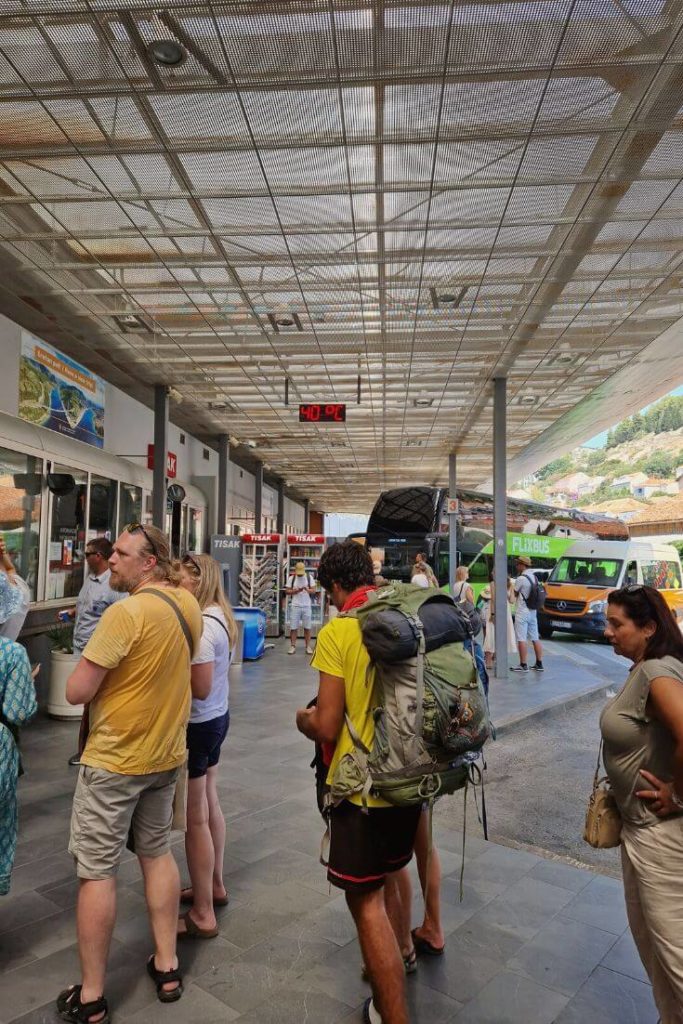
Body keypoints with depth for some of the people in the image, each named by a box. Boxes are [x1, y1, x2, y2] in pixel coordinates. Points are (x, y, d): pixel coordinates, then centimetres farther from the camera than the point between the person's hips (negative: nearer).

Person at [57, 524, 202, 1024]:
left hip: (114, 761, -7)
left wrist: (94, 665, -2)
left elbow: (76, 692, -21)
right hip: (167, 754, 7)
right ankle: (167, 966, 33)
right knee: (158, 853, 21)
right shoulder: (188, 604, -2)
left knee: (96, 872, 9)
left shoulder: (126, 612, -25)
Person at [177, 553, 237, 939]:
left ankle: (203, 915, 22)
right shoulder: (219, 616, 2)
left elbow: (200, 688, -26)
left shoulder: (201, 625, -26)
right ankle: (215, 886, 41)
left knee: (194, 819, 6)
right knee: (210, 806, 23)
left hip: (197, 725, -9)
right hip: (217, 718, 9)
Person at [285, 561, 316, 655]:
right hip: (295, 606, 0)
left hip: (306, 606, 0)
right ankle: (293, 646, 9)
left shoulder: (309, 577, 2)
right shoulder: (292, 578, 1)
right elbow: (287, 591, 1)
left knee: (307, 627, 4)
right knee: (293, 627, 1)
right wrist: (296, 591, -15)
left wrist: (307, 589, -20)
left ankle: (308, 646, 11)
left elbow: (313, 590, 0)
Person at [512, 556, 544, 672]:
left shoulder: (521, 579, -15)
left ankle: (523, 665, -2)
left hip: (522, 612, -8)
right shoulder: (534, 577, 10)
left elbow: (514, 593, -7)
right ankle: (539, 664, 16)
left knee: (521, 639, -4)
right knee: (535, 638, 12)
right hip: (533, 612, 8)